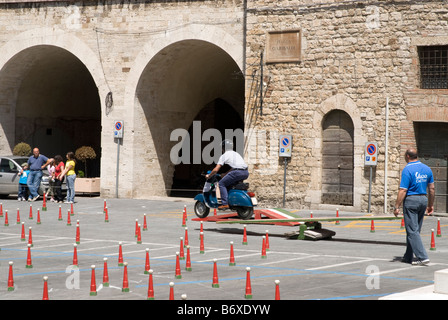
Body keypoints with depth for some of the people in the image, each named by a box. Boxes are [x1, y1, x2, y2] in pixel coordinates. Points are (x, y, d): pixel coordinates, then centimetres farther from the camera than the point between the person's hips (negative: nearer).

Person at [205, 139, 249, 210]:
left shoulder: (224, 156, 9)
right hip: (246, 172, 8)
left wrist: (209, 176, 20)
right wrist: (225, 174, 46)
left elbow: (216, 170, 4)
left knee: (222, 183, 5)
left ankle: (225, 203, -7)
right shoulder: (236, 154, 31)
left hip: (238, 172, -8)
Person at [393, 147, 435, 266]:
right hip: (423, 199, 7)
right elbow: (432, 188, 11)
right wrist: (431, 205, 20)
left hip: (411, 200, -7)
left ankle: (422, 257, -13)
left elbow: (403, 191, -16)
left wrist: (396, 207, -12)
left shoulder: (407, 170, -13)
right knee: (415, 230, 15)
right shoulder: (427, 169, 8)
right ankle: (408, 257, 22)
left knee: (412, 231, -4)